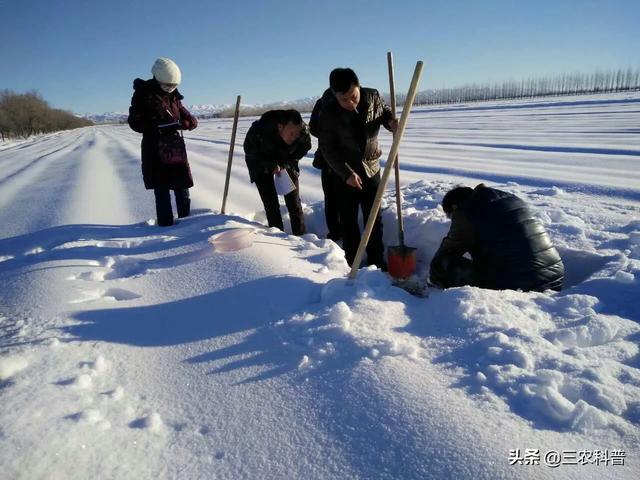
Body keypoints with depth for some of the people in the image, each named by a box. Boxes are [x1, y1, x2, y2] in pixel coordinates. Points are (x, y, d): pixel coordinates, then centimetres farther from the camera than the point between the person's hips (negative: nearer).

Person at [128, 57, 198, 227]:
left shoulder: (173, 95, 12)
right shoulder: (143, 94, -3)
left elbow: (191, 121, 9)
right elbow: (135, 122, -5)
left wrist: (182, 123, -14)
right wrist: (156, 128, -20)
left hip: (175, 147, 5)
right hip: (155, 149, -5)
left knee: (182, 187, 9)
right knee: (162, 189, -4)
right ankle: (166, 225, 1)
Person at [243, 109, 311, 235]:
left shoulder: (304, 132, -29)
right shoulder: (259, 130, -37)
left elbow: (304, 148, -7)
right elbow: (249, 150, -18)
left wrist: (284, 164, -18)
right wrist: (270, 165, -26)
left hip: (286, 162, 2)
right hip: (261, 163, -2)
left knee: (294, 201, 1)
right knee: (271, 203, -7)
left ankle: (301, 236, 11)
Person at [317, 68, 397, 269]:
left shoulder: (373, 96, -11)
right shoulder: (328, 113, -19)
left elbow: (384, 111, 11)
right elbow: (328, 149, -15)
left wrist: (391, 122, -13)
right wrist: (347, 173, -20)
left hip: (371, 168, 3)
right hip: (344, 173, -3)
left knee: (374, 217, 9)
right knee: (348, 219, 5)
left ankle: (377, 260, 21)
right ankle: (352, 262, 17)